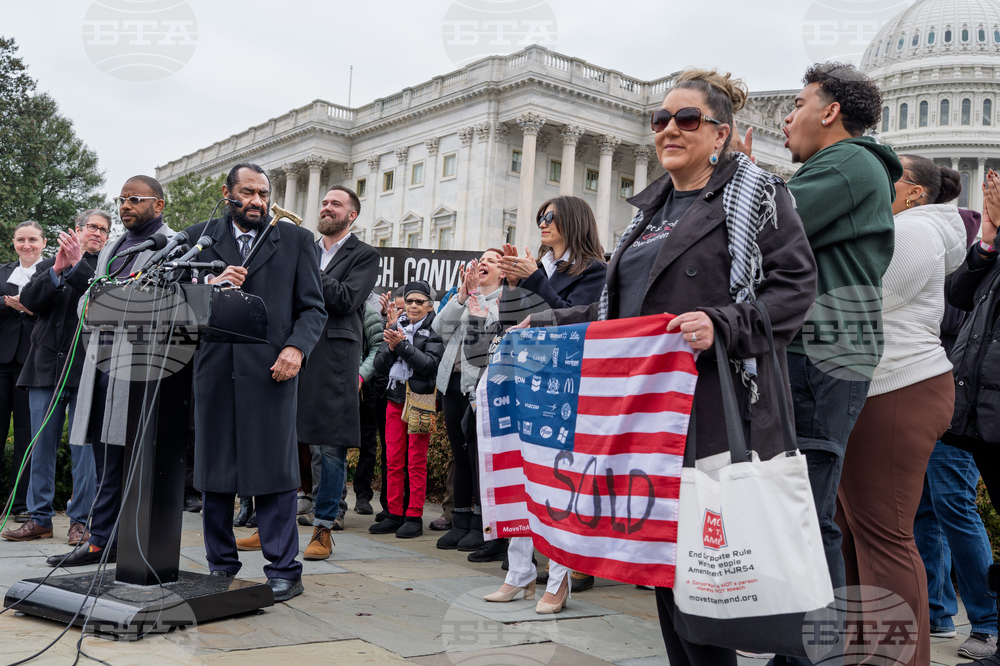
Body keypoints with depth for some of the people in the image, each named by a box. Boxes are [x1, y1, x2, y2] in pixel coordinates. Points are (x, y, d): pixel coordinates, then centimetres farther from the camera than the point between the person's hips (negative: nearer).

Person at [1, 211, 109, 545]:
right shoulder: (48, 265, 16)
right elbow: (29, 299, 1)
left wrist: (76, 265, -20)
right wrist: (56, 270, -12)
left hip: (86, 367, -3)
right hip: (47, 366, 3)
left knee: (84, 447, -2)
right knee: (41, 445, 7)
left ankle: (81, 520, 6)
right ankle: (40, 518, 16)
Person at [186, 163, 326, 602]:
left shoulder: (296, 240, 10)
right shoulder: (198, 237, 13)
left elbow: (313, 307, 5)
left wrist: (296, 347, -11)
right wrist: (211, 286, -10)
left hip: (270, 369, -2)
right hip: (213, 368, 3)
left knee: (274, 469, -3)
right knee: (212, 469, 9)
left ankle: (283, 571, 4)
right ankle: (220, 565, 22)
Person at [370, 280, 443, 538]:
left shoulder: (434, 330, -1)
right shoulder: (397, 326, 12)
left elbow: (430, 364, -15)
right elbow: (379, 367, 9)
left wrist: (402, 345, -17)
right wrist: (391, 347, -9)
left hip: (420, 401, -5)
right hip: (395, 398, 5)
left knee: (416, 463, -2)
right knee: (393, 461, 6)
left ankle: (414, 517, 4)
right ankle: (394, 514, 15)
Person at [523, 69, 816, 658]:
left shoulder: (756, 194, 1)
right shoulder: (651, 209, 22)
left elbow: (796, 286, -9)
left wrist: (722, 325, -23)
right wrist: (550, 322, 21)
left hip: (711, 407, -7)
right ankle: (682, 658, 23)